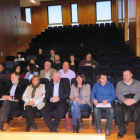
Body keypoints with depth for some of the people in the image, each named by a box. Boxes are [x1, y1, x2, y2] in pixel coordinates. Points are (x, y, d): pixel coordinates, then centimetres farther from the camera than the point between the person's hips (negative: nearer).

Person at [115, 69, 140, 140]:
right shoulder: (119, 83, 18)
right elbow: (118, 93, 0)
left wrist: (134, 100, -24)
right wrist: (125, 100, -22)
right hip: (123, 101, 0)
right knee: (117, 109, -33)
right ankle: (122, 130, -15)